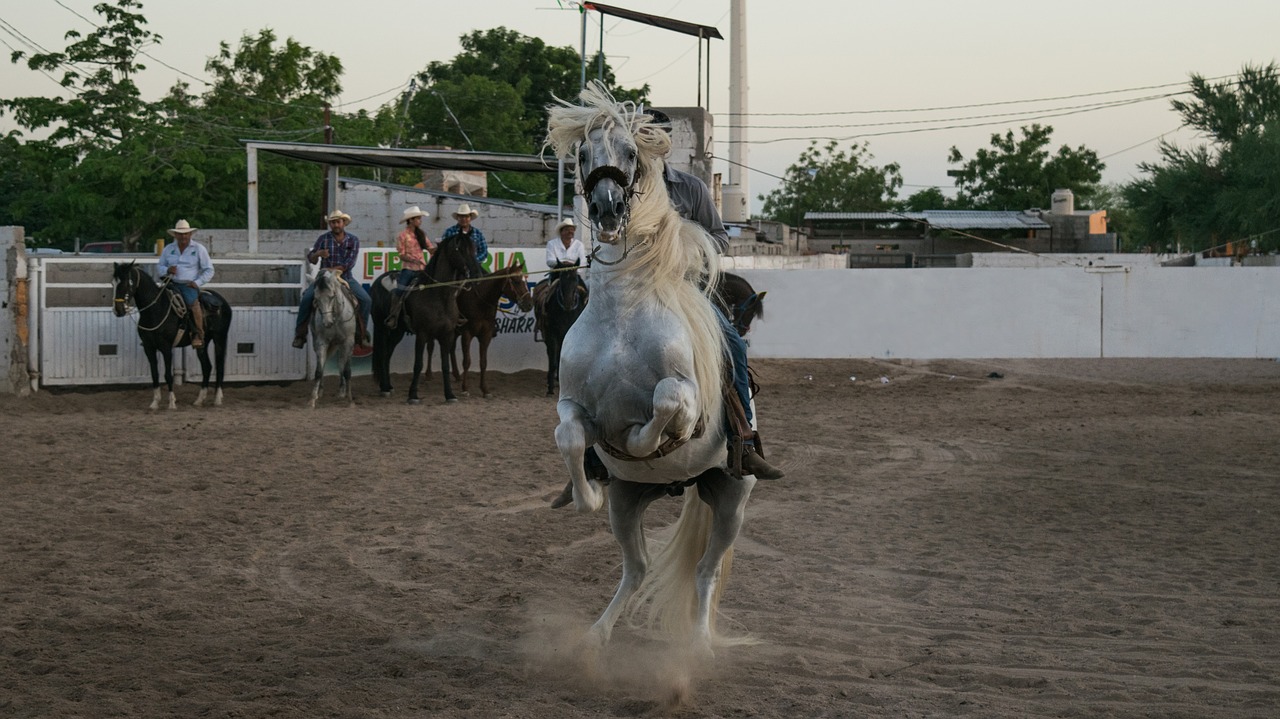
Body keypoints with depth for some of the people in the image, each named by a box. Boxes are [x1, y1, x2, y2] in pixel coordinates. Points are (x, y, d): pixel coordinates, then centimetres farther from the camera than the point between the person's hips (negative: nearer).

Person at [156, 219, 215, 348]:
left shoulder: (199, 249, 5)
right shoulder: (168, 249, 13)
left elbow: (209, 270, 6)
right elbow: (159, 267, 17)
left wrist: (197, 282, -8)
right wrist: (167, 270, -7)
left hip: (190, 285, -4)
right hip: (172, 283, 4)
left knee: (192, 301, -33)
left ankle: (199, 335, -25)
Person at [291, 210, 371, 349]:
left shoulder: (353, 240, 1)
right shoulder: (323, 239, 3)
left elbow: (349, 263, -8)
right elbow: (310, 259, -1)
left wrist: (333, 270, -20)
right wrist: (318, 254, -25)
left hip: (345, 277, 0)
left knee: (365, 300, -19)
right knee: (307, 298, -23)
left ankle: (361, 335, -5)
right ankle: (300, 335, -13)